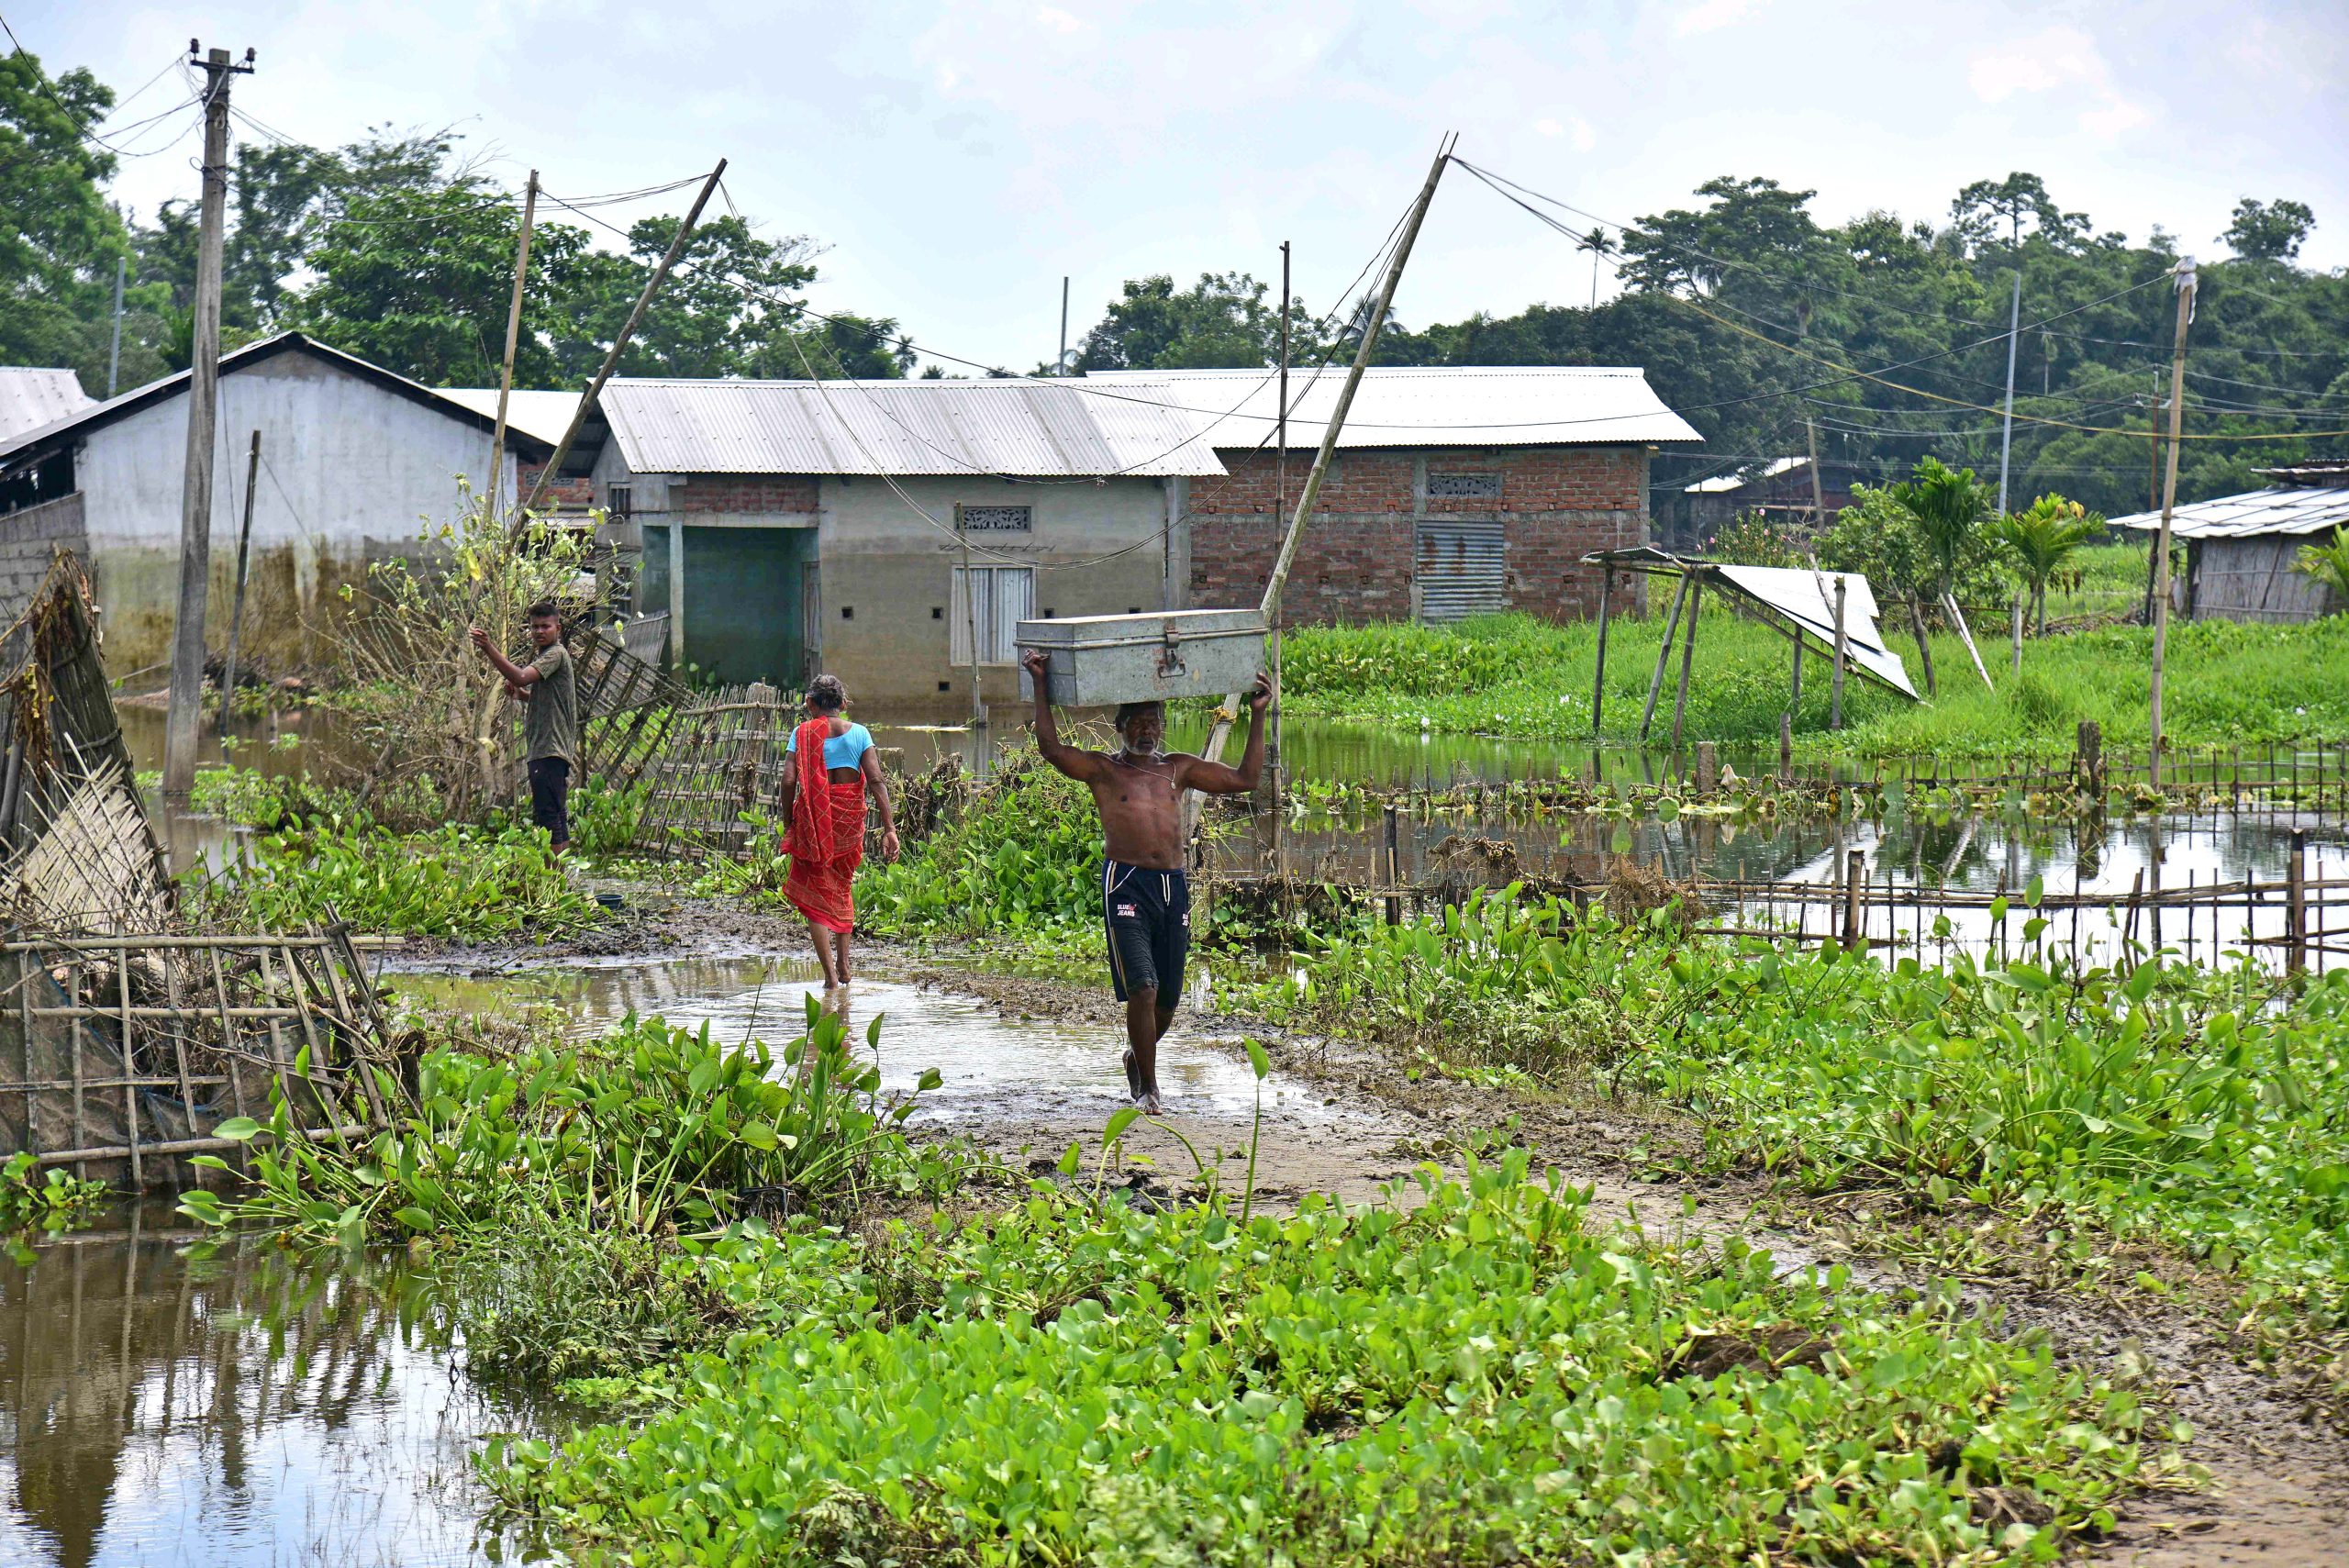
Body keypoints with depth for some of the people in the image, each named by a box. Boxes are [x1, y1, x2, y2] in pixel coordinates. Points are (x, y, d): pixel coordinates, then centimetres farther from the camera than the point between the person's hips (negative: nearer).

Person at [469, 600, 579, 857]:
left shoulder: (556, 654, -10)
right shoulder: (546, 656, 23)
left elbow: (520, 677, -26)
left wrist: (489, 649, -30)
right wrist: (520, 694, 13)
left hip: (549, 751, -11)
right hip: (549, 751, 11)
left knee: (549, 818, -14)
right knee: (557, 819, 13)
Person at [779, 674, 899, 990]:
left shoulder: (803, 733, -3)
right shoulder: (858, 733, 1)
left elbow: (789, 781, -12)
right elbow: (876, 780, -7)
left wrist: (788, 824, -1)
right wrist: (889, 828, -8)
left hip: (812, 820, -3)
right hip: (849, 820, 3)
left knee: (815, 896, 5)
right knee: (843, 887, 25)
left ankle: (830, 975, -4)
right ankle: (843, 964, 20)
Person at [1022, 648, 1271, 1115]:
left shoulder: (1178, 769, 18)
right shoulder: (1103, 769, 7)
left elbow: (1245, 779, 17)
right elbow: (1051, 748, -8)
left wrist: (1257, 714, 15)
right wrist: (1041, 687, -9)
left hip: (1174, 886, 4)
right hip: (1126, 883, -4)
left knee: (1168, 999, 9)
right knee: (1143, 988, -15)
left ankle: (1136, 1055, 39)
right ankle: (1148, 1089, -4)